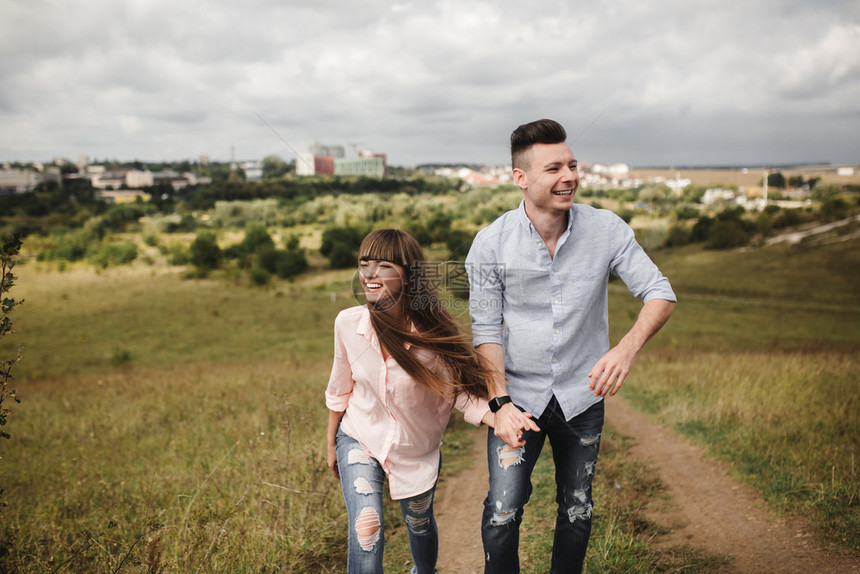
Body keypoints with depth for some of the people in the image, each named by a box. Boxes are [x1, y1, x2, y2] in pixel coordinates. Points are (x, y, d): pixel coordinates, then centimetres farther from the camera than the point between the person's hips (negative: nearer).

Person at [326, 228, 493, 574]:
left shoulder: (433, 333, -25)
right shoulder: (348, 323, -18)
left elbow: (461, 392, -18)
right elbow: (340, 389, -2)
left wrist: (500, 418, -39)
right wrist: (331, 444, 10)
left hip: (416, 450, 0)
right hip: (360, 440, 0)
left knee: (419, 524, 25)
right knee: (366, 533, -22)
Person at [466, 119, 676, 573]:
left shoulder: (607, 230, -11)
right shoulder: (490, 243, -13)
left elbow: (659, 293, -10)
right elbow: (486, 330, -8)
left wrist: (628, 347, -29)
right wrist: (500, 402, -17)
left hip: (582, 396, 2)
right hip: (518, 395, -1)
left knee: (577, 511, 17)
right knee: (502, 513, -1)